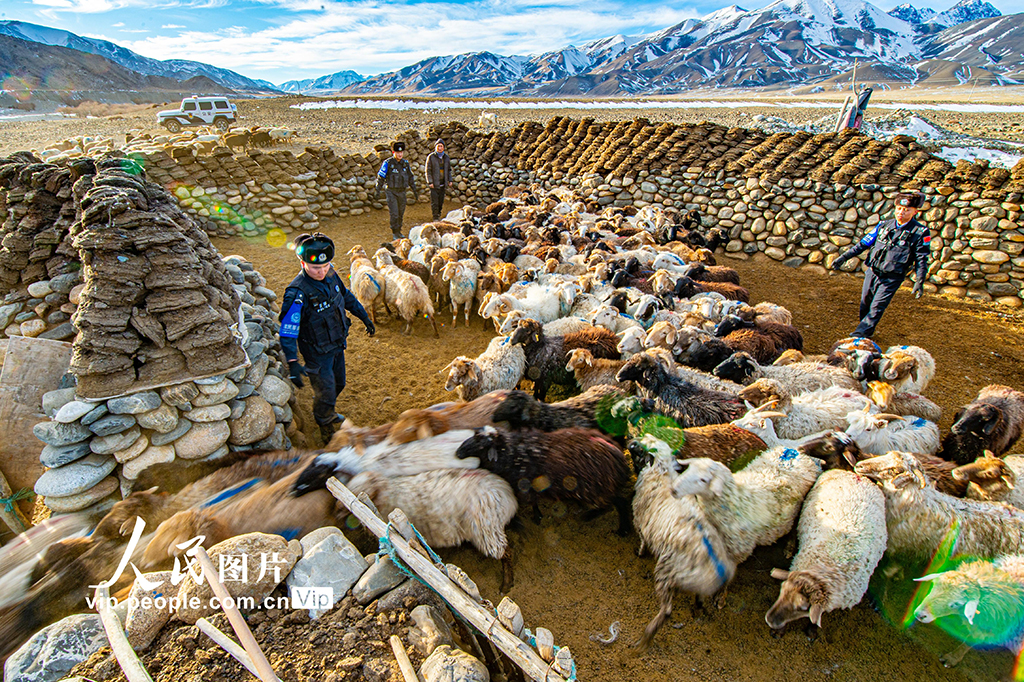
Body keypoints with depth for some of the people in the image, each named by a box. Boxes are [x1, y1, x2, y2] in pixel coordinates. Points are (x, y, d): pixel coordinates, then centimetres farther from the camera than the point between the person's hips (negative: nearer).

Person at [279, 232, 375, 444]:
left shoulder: (330, 274, -10)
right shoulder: (298, 293, -32)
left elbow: (346, 296, 10)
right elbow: (287, 331, -31)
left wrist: (365, 317, 15)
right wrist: (293, 363, -39)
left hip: (337, 344, 7)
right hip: (317, 353, -7)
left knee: (338, 384, 26)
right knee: (326, 392, 6)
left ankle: (325, 413, 56)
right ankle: (328, 434, 34)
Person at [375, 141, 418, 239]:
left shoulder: (405, 163, 6)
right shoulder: (387, 163, -9)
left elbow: (410, 178, 16)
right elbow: (380, 177, -5)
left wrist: (415, 190, 16)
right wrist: (378, 190, -10)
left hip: (402, 192, 5)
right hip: (391, 191, -5)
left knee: (401, 214, 10)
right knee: (394, 214, -9)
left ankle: (399, 231, 24)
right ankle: (395, 233, 1)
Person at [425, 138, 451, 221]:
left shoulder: (446, 157, 9)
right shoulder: (431, 157, -6)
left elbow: (449, 170, 18)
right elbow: (428, 170, -5)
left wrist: (450, 180, 9)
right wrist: (430, 182, -12)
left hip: (443, 183, 5)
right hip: (434, 184, -4)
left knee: (441, 201, 10)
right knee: (434, 202, -5)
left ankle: (438, 215, 27)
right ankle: (435, 217, 4)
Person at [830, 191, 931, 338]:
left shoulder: (920, 232, -4)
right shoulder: (884, 225, 5)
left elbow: (922, 259, -2)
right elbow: (864, 243, 11)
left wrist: (920, 281, -10)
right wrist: (844, 257, 5)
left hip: (892, 278, -4)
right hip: (873, 271, 4)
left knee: (876, 308, -9)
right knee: (865, 304, 11)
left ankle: (859, 335, -6)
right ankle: (867, 331, 30)